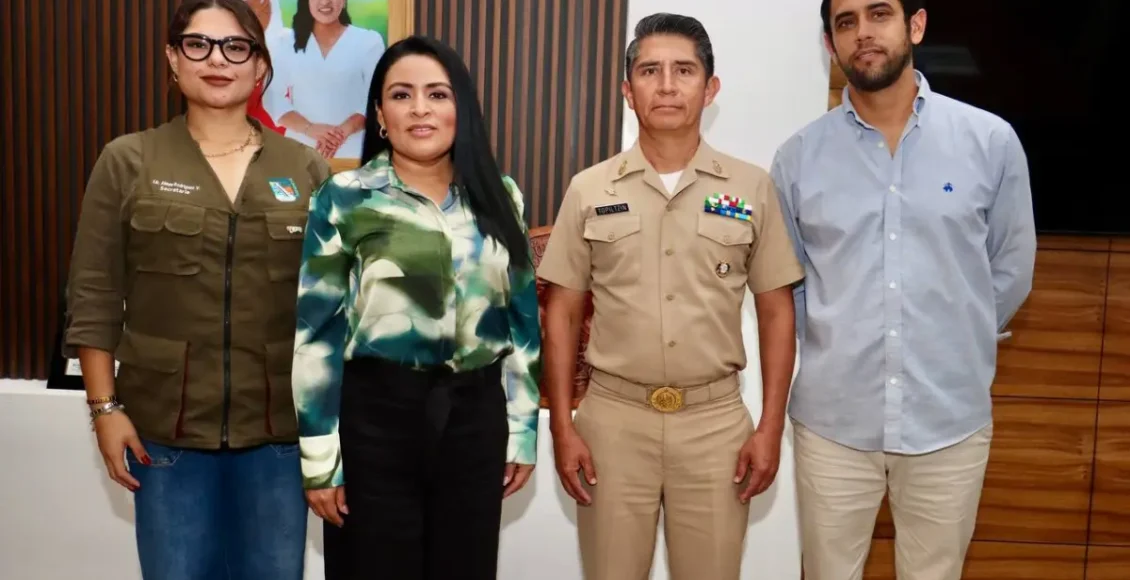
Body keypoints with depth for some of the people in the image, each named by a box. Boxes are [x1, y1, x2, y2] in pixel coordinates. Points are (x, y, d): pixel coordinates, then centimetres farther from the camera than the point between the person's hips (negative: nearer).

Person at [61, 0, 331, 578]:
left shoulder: (306, 169, 4)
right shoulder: (127, 162, 1)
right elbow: (93, 296, 1)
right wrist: (105, 406, -5)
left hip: (279, 425, 1)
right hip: (167, 426, -1)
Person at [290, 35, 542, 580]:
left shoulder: (500, 197, 6)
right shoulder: (344, 199, -4)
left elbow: (522, 316, 10)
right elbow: (316, 332, -5)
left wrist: (523, 429, 8)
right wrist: (319, 456, -7)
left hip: (475, 415, 3)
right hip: (377, 414, -3)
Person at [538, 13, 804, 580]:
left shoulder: (752, 188, 0)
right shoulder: (588, 190, 1)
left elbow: (776, 312, 4)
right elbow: (561, 313, 3)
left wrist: (771, 426, -1)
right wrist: (562, 426, -1)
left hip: (716, 419, 0)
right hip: (613, 416, 0)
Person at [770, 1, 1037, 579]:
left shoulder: (992, 141, -4)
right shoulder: (798, 157, -3)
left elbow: (1011, 269, 7)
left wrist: (954, 350, 10)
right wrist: (837, 354, 7)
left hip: (950, 418, 0)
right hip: (832, 419, 0)